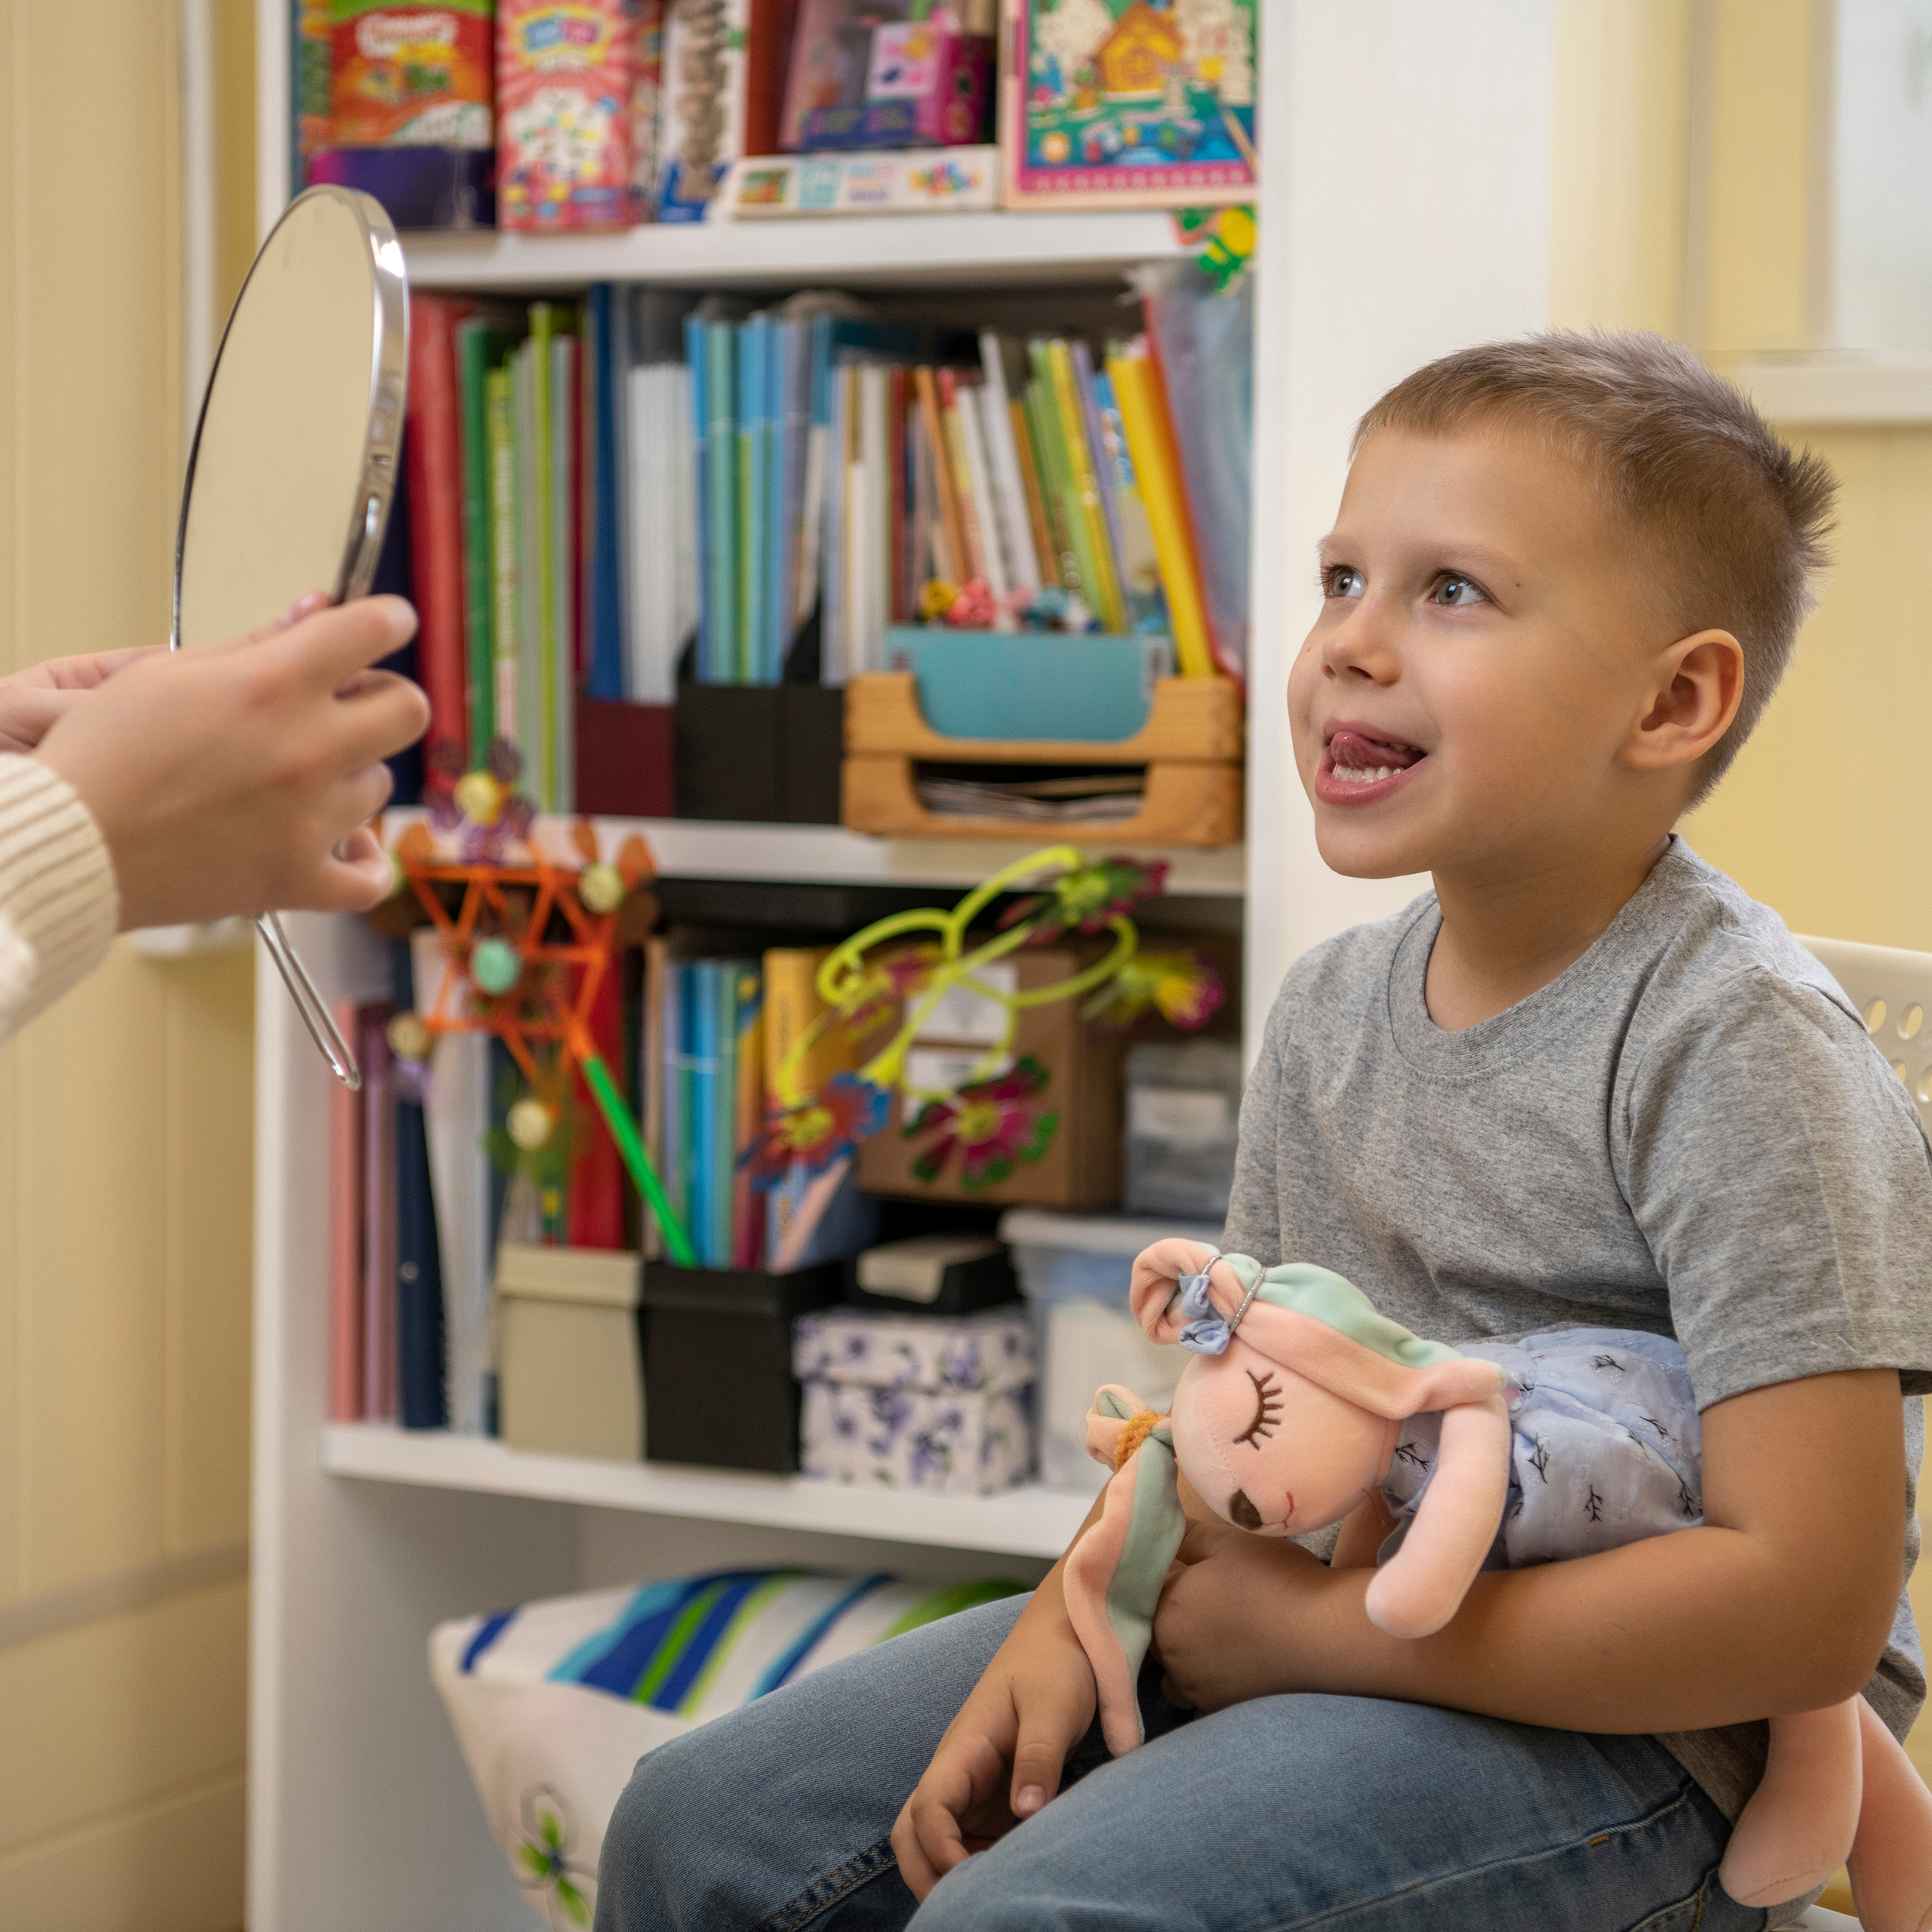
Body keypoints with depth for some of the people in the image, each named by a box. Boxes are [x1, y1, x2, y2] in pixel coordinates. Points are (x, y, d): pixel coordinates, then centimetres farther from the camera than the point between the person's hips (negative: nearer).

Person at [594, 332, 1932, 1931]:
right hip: (1303, 1632, 8)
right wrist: (1075, 1617, -5)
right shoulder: (1334, 1006, 5)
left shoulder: (1738, 1046, -19)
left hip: (1635, 1728, -8)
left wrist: (1305, 1627, -19)